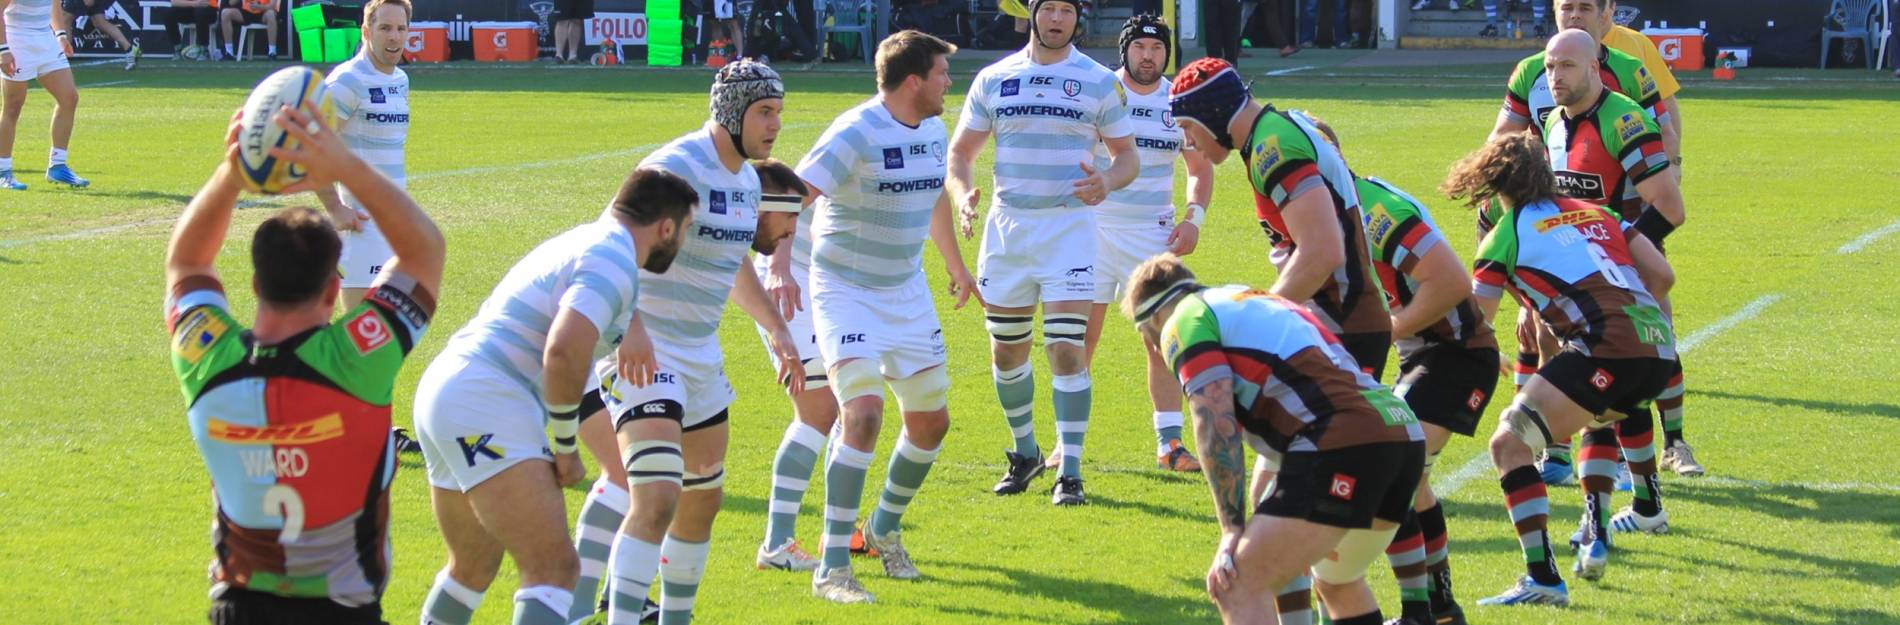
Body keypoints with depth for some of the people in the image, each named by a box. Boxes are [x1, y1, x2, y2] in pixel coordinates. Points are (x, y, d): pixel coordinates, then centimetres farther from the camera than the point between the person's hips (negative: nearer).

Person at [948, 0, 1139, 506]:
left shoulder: (1099, 81, 1)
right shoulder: (993, 79, 6)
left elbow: (1128, 155, 3)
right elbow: (961, 151, 9)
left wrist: (1107, 181, -20)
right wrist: (963, 195, -12)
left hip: (1069, 228, -3)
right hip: (1007, 227, 3)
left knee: (1066, 350, -11)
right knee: (1006, 351, 10)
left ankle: (1070, 472, -6)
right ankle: (1025, 453, 31)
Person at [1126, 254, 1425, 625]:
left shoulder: (1185, 320, 7)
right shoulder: (1250, 303, 33)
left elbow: (1217, 425, -7)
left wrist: (1232, 529, -5)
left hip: (1342, 444, -9)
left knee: (1237, 590, -8)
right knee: (1339, 581, 31)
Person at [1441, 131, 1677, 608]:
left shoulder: (1508, 234, 7)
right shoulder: (1595, 213, 24)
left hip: (1609, 352, -8)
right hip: (1661, 353, 8)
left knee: (1508, 444, -4)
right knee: (1595, 417, 38)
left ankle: (1543, 579, -13)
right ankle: (1594, 545, 31)